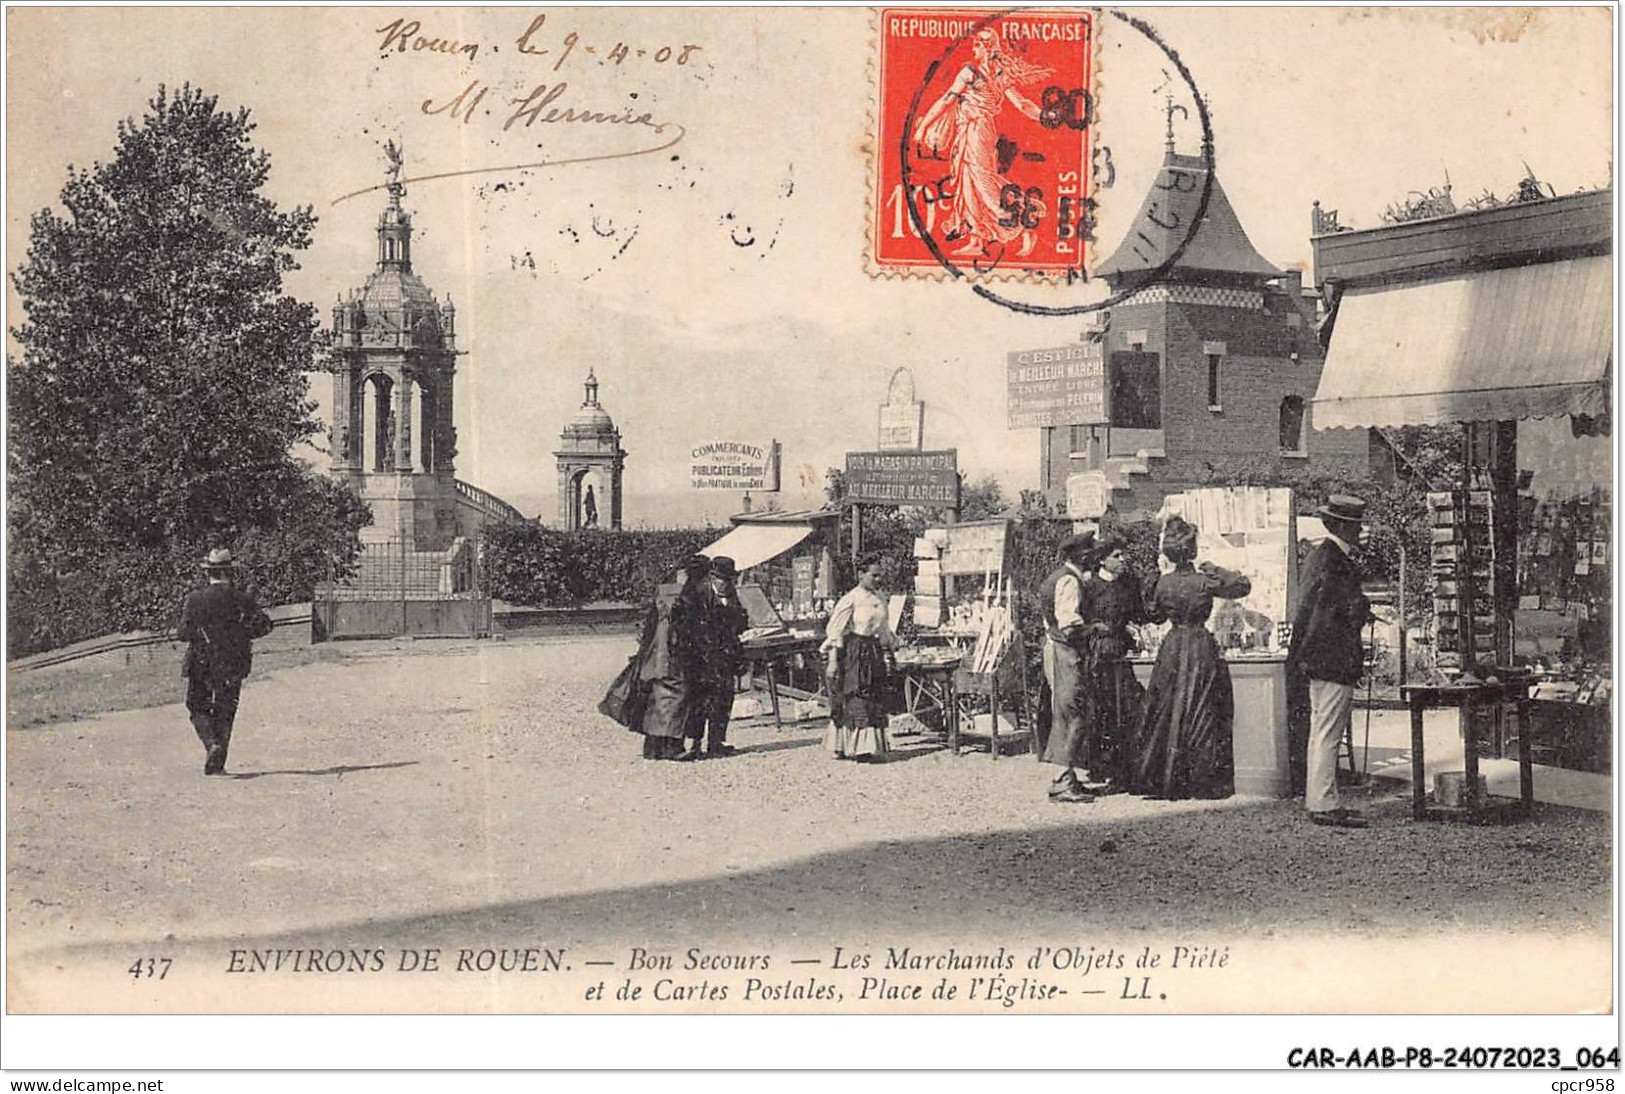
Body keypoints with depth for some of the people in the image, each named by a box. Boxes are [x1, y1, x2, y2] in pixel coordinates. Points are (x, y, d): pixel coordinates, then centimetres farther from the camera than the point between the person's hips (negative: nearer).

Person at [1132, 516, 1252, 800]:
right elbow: (1244, 585, 4)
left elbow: (1154, 616, 12)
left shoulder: (1163, 582, -2)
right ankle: (1200, 781, 3)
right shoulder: (1205, 580, -10)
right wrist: (1216, 571, 9)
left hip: (1172, 647, 3)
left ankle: (1162, 779, 12)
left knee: (1166, 712, 9)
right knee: (1201, 714, 3)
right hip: (1201, 647, -3)